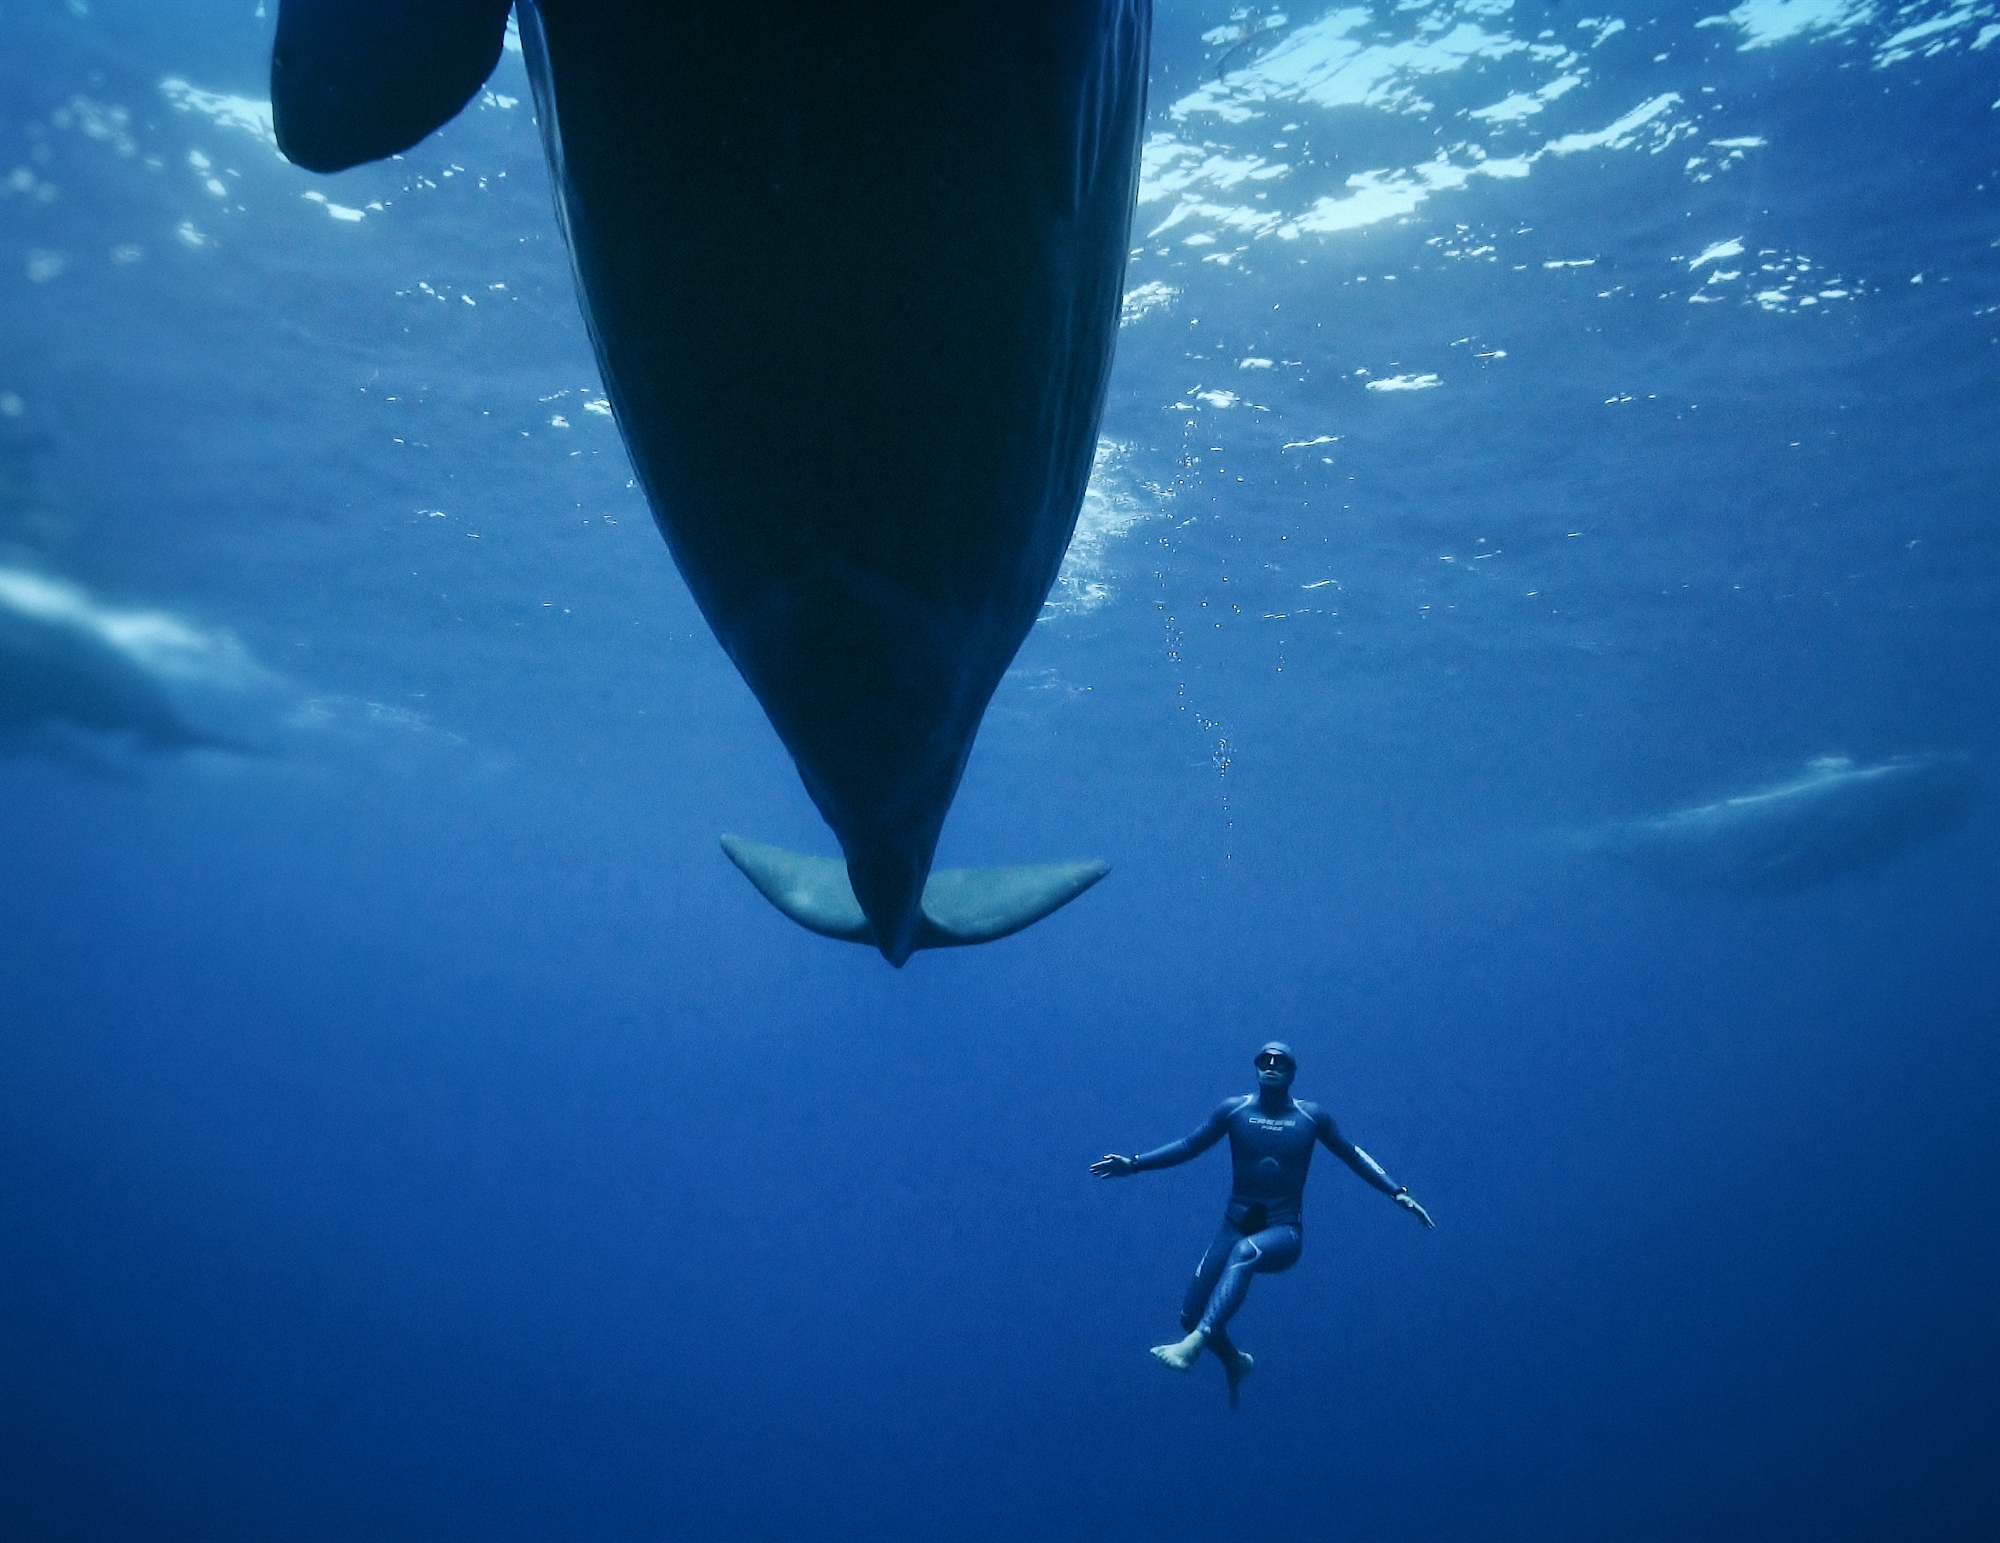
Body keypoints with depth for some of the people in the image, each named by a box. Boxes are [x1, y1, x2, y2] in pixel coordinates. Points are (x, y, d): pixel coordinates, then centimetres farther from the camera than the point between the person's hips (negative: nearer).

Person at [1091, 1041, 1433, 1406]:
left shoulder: (1312, 1117, -1)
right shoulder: (1233, 1109, 0)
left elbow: (1353, 1155, 11)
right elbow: (1188, 1146, 6)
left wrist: (1398, 1194, 3)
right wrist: (1132, 1165, 0)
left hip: (1283, 1233, -2)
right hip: (1236, 1226, 3)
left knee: (1245, 1252, -38)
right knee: (1191, 1315, -4)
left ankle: (1193, 1345, -46)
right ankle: (1235, 1363, 31)